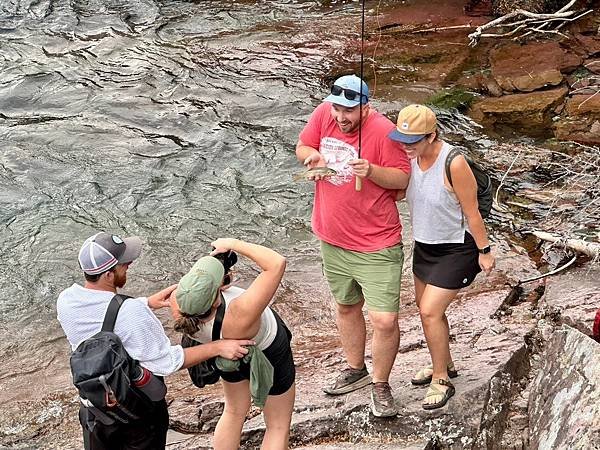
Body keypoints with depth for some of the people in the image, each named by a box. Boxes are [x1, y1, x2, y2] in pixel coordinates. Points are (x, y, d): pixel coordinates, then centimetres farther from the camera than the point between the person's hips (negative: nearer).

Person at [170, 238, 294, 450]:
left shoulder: (178, 303, -34)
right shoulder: (239, 315, -48)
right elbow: (277, 263, -46)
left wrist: (214, 287, -23)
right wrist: (232, 244, -38)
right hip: (270, 353, -5)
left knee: (234, 412, 33)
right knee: (278, 426, 21)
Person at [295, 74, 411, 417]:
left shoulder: (383, 131, -20)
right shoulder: (324, 113, -5)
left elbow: (403, 178, -14)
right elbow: (303, 147, 9)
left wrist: (371, 170, -32)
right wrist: (313, 156, -15)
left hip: (377, 246, -6)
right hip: (332, 238, 6)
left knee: (385, 320, -7)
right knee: (346, 306, 23)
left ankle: (381, 385, 16)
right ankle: (356, 370, 45)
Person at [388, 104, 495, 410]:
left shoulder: (454, 164, -29)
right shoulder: (410, 156, -9)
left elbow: (471, 212, -20)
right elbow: (397, 191, 1)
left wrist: (484, 251, -11)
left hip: (455, 249, -8)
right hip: (424, 244, 8)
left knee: (430, 311, -9)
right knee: (426, 308, 19)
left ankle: (441, 381, 11)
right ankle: (445, 364, 42)